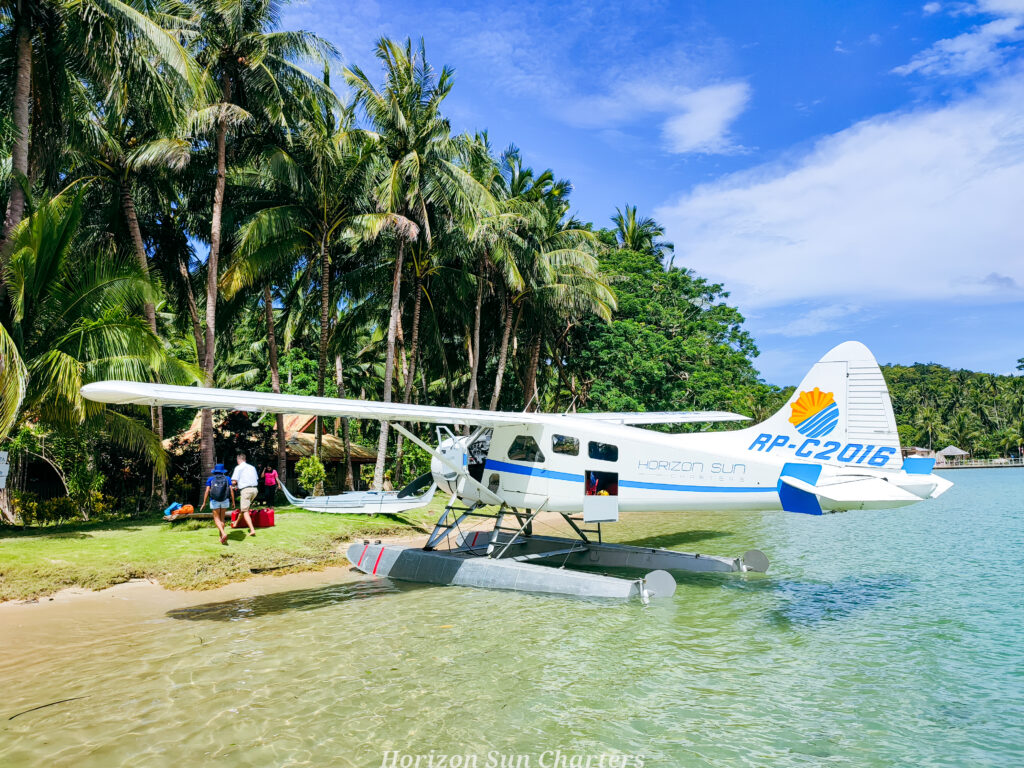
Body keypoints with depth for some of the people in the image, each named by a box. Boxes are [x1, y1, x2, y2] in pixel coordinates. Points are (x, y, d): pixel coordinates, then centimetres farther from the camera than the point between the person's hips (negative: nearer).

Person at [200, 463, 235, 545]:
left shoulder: (210, 479, 4)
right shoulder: (227, 478, 6)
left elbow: (207, 491, -3)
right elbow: (231, 490, -1)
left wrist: (204, 503, 3)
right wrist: (233, 501, 4)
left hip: (214, 501, -2)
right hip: (225, 500, 2)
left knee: (217, 519, 1)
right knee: (222, 518, 14)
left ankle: (223, 534, -22)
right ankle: (221, 537, 14)